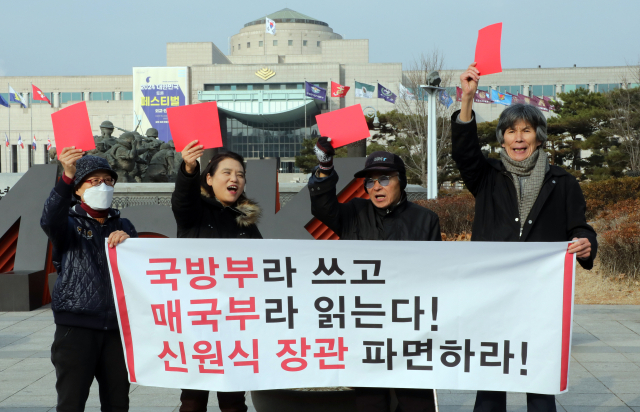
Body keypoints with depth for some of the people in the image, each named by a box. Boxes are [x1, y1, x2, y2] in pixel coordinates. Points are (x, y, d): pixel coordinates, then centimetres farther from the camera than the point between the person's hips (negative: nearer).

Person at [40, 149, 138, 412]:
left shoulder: (122, 226, 16)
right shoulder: (70, 223, 4)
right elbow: (49, 221, -21)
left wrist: (128, 241, -17)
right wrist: (67, 178, -36)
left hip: (116, 324, 4)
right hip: (76, 326, -4)